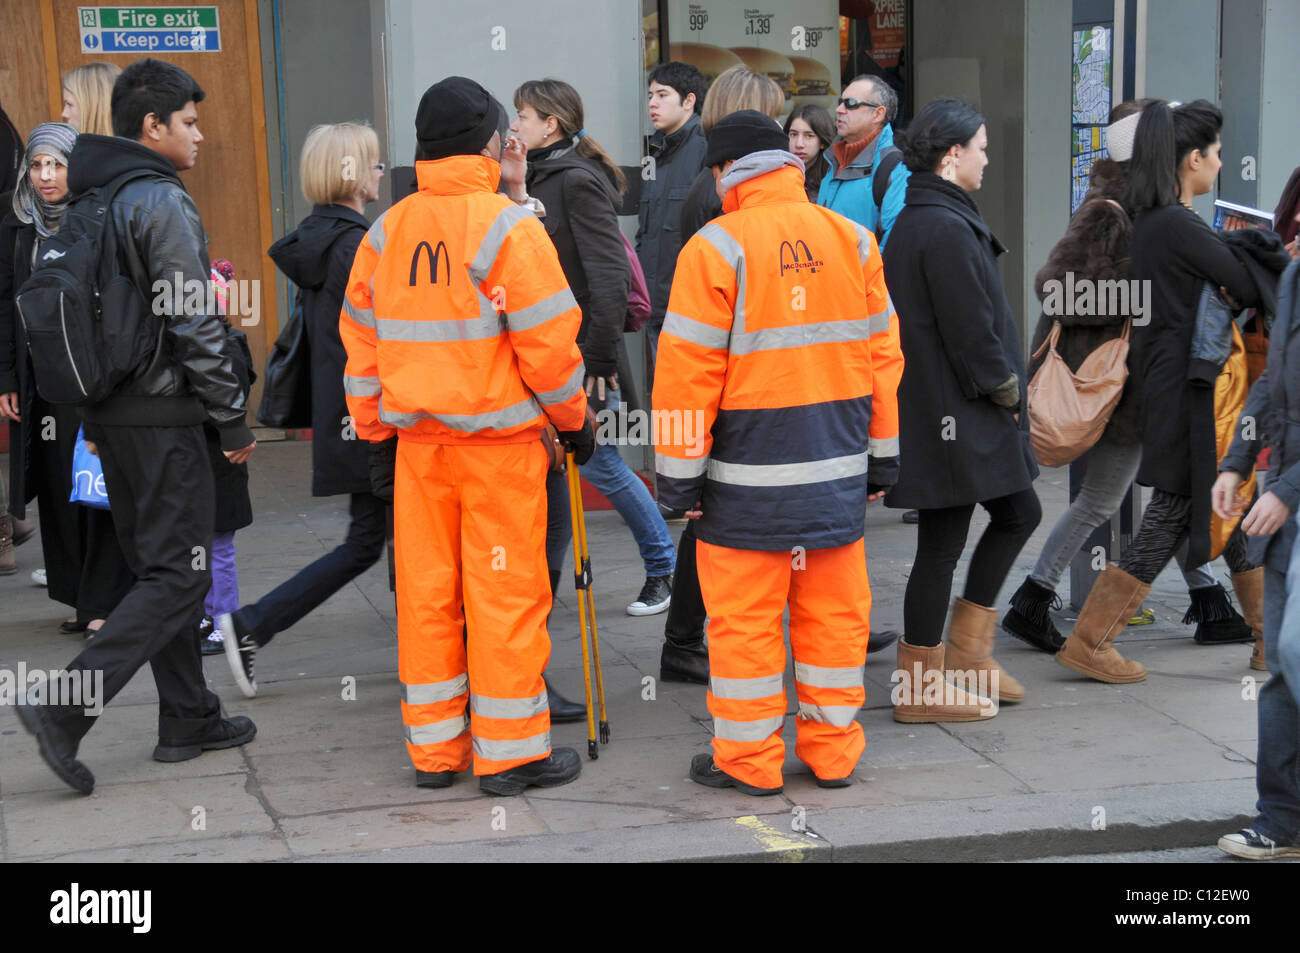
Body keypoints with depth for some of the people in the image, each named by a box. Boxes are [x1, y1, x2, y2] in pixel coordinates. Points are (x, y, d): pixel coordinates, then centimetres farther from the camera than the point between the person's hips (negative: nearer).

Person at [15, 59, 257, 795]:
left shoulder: (86, 203, 13)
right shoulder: (162, 202, -14)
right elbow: (194, 324, -18)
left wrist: (91, 420, 19)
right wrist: (235, 421, -11)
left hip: (112, 415, 9)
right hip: (163, 415, -9)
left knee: (157, 567, 15)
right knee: (180, 574, -6)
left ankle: (189, 720, 21)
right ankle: (66, 708, -13)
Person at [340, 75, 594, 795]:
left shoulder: (384, 233, 7)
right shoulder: (507, 226, -10)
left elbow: (361, 343, 11)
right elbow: (549, 341, -11)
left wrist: (377, 436, 18)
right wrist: (574, 419, 3)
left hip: (416, 440, 5)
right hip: (499, 439, -5)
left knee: (426, 593, 10)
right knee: (505, 592, 2)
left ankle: (434, 747, 19)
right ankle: (510, 752, 8)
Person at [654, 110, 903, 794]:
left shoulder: (716, 248, -8)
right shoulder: (853, 241, 7)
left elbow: (687, 372, -10)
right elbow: (882, 353, 10)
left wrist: (679, 473, -3)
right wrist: (882, 456, 17)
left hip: (749, 472, -5)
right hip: (839, 467, 5)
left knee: (744, 614, 5)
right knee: (834, 611, 12)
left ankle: (747, 758, 12)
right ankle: (833, 752, 20)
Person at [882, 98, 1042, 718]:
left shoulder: (913, 221, 13)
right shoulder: (945, 229, -20)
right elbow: (970, 330, -21)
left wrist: (1003, 387, 15)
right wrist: (1007, 387, -6)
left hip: (933, 406, 11)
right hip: (952, 415, -11)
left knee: (1018, 513, 19)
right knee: (942, 544, -1)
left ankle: (967, 653, 23)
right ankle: (921, 689, 10)